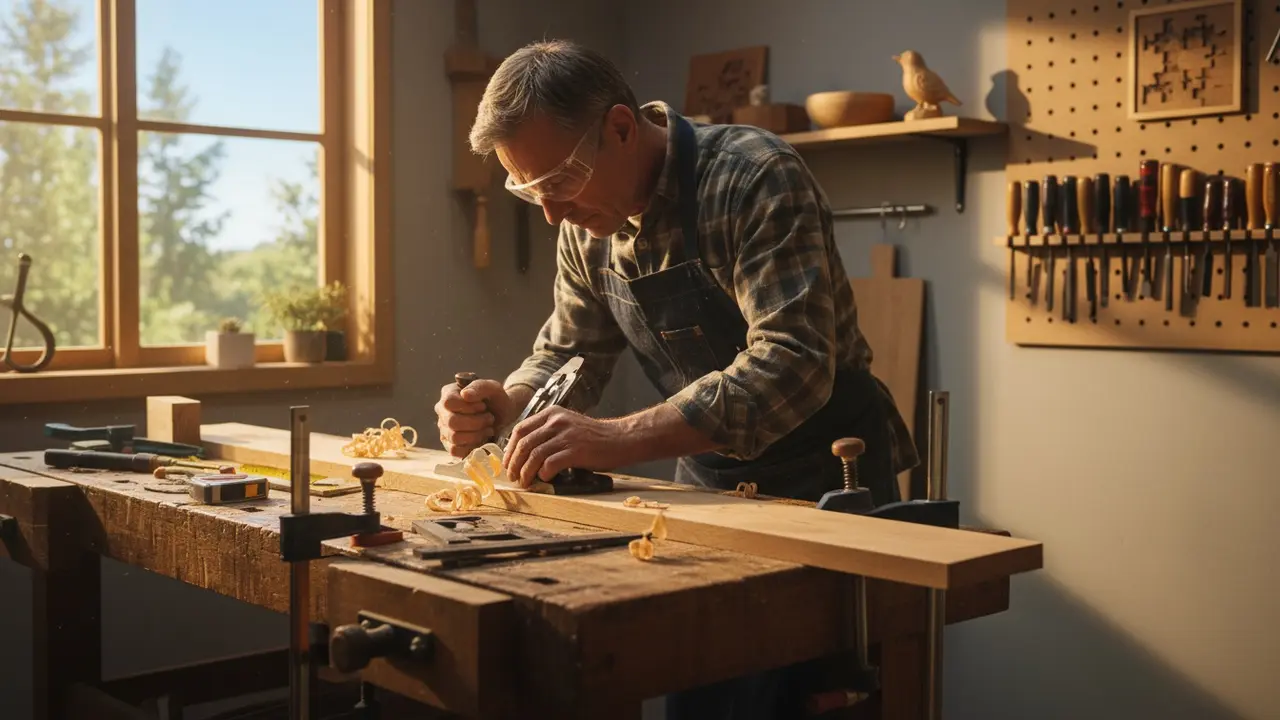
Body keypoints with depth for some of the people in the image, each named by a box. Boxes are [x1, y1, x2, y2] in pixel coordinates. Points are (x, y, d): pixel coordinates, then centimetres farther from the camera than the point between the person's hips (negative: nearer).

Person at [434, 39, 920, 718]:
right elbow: (567, 351, 10)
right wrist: (502, 403, -13)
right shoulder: (586, 224, -1)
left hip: (825, 476, -6)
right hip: (710, 478, 6)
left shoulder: (755, 178, -22)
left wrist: (621, 437, -39)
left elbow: (793, 363, -32)